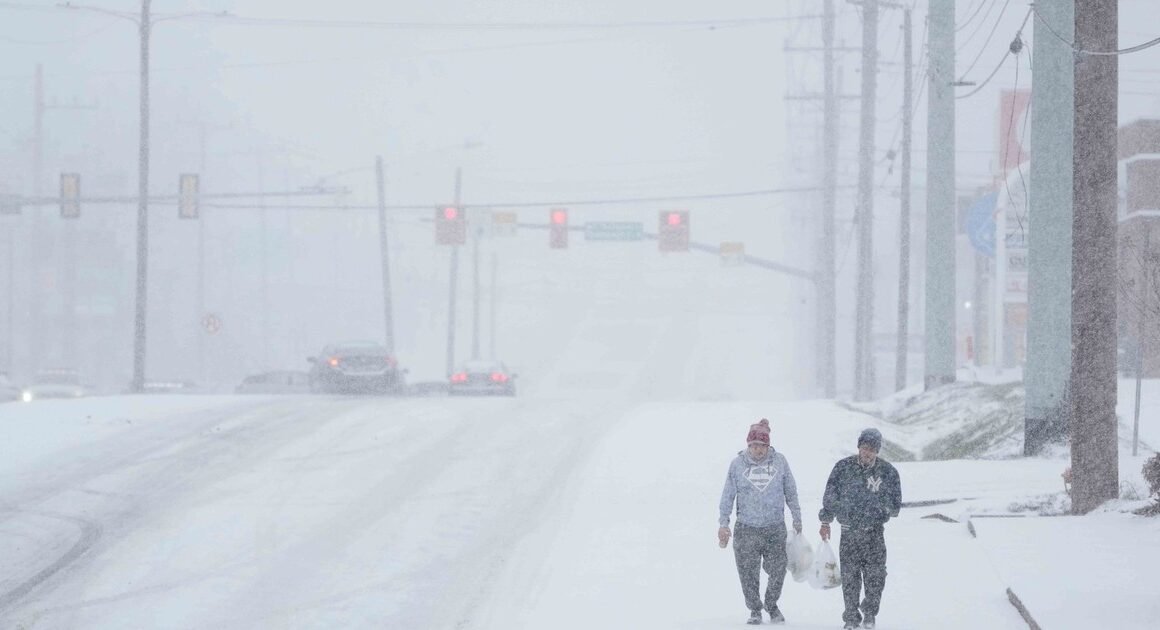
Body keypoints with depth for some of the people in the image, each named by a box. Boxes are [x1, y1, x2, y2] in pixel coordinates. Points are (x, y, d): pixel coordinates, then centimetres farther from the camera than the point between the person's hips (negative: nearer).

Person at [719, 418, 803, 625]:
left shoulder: (779, 461, 0)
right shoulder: (738, 463, -2)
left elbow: (791, 492, 10)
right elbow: (728, 495, 3)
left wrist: (797, 519, 13)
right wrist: (724, 524, 0)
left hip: (775, 528, 1)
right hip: (746, 529, -1)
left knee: (778, 571, 3)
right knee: (749, 573, 2)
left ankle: (772, 605, 27)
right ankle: (754, 610, 20)